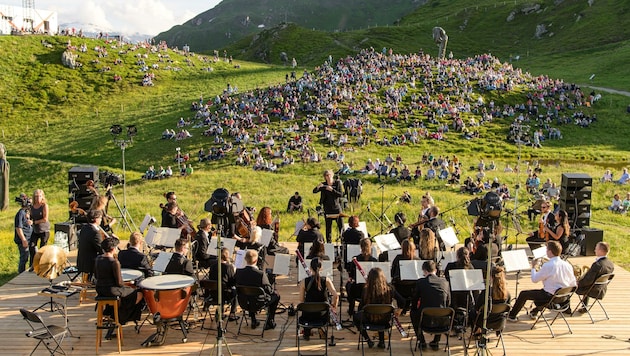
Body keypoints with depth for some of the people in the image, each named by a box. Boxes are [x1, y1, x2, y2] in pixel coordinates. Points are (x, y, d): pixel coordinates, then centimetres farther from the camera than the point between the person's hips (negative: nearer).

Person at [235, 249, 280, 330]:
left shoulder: (238, 272, -17)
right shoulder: (261, 274, -29)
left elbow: (237, 285, 0)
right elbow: (270, 290, -20)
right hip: (259, 302, -4)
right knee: (276, 295, 23)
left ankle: (253, 321, 41)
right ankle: (270, 322, 26)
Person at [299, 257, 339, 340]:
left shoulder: (304, 282, -11)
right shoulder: (326, 280, -11)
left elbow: (301, 301, -5)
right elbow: (336, 296, -18)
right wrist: (333, 307, -1)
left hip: (309, 315, 0)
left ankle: (307, 333, 40)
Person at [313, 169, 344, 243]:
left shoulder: (337, 182, 0)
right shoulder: (323, 185, 4)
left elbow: (341, 194, -8)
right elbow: (314, 191, -3)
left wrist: (332, 190, -19)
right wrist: (318, 187, -23)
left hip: (337, 207, -1)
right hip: (327, 208, 1)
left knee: (340, 226, -3)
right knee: (328, 227, 4)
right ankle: (329, 243, 10)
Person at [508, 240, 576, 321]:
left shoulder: (547, 266, -21)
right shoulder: (567, 265, -2)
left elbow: (534, 279, -11)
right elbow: (573, 284, 4)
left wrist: (533, 267, 4)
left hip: (551, 296, -7)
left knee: (523, 294, 10)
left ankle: (512, 315, 22)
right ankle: (534, 312, 48)